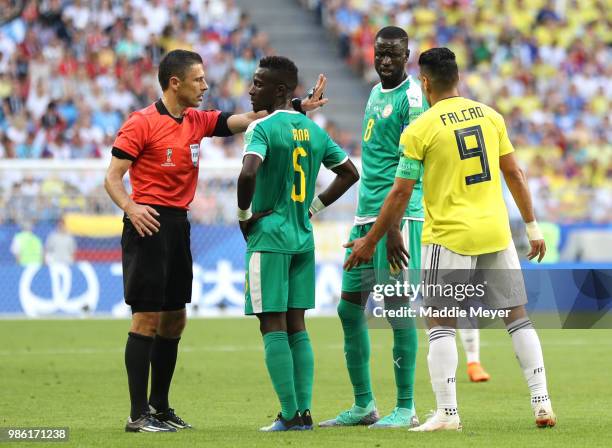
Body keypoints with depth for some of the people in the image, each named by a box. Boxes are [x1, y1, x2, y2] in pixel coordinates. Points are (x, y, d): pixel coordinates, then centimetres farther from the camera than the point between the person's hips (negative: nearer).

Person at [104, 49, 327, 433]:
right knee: (147, 318, -9)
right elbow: (113, 177, -9)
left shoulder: (198, 121, 12)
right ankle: (138, 415, -8)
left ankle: (159, 407, 21)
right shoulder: (142, 124, -8)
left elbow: (246, 120, 11)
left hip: (178, 225, 8)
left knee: (174, 319, 11)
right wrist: (130, 207, -27)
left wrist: (300, 108, 2)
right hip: (148, 224, -8)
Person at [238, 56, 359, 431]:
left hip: (268, 238, -7)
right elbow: (349, 172, 17)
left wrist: (244, 215, -12)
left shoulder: (262, 128, -12)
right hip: (303, 238, 7)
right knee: (296, 324, 10)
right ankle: (304, 411, 8)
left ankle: (291, 414, -6)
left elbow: (248, 173, -28)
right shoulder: (314, 130, 10)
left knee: (273, 325, -3)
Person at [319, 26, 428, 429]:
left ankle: (406, 408, -1)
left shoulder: (412, 97, -10)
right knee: (350, 308, 9)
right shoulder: (376, 92, 18)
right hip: (367, 215, 9)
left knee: (398, 307, -7)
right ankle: (364, 406, 17)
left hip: (399, 215, -9)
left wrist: (393, 225, -23)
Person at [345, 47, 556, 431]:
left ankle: (447, 413, -4)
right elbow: (514, 174, 7)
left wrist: (370, 242, 4)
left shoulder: (419, 130, -7)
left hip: (449, 236, -4)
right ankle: (542, 403, 6)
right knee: (517, 316, 10)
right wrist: (533, 227, 15)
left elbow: (401, 194, -5)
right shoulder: (490, 116, 5)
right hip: (497, 233, 4)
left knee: (441, 324, 2)